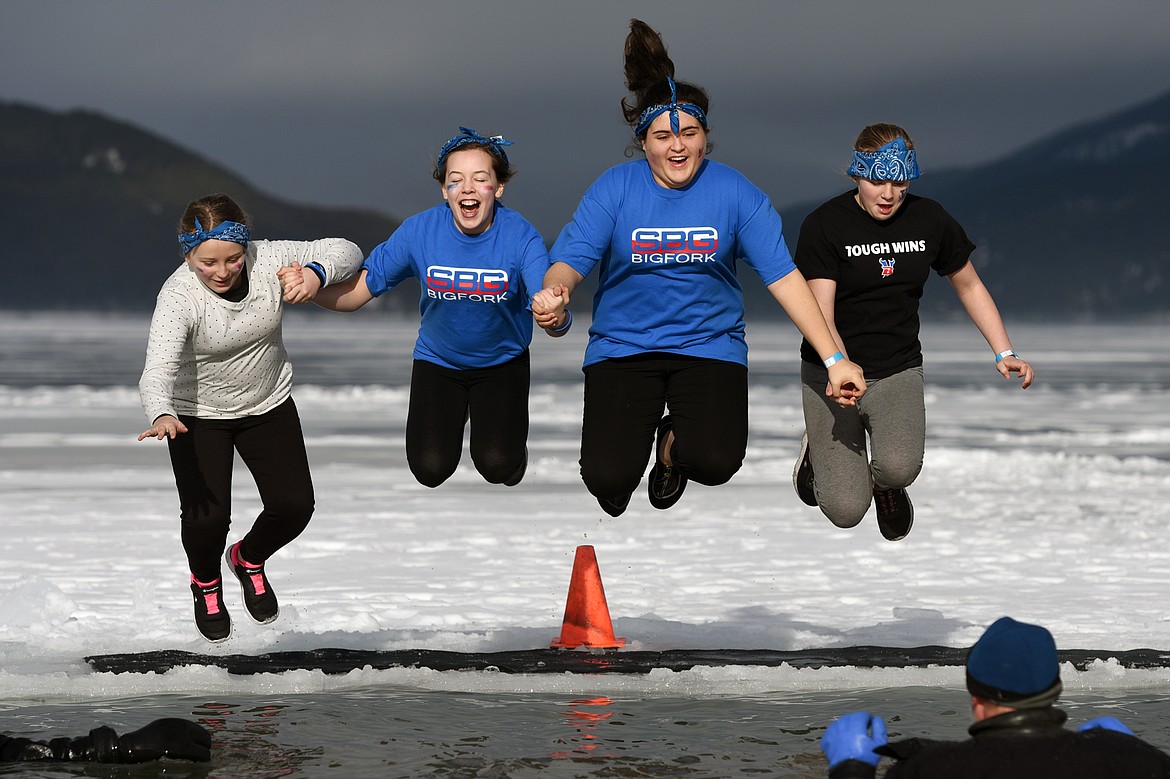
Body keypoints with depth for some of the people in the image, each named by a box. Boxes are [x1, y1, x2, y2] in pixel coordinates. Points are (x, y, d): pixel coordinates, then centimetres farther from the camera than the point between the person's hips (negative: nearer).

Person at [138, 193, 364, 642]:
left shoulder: (268, 261, -22)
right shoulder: (178, 297, -32)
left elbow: (344, 251, -14)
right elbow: (158, 369, -42)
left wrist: (316, 273, -37)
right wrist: (162, 415, -63)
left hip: (268, 404, 3)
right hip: (199, 413, -3)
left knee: (294, 505, -2)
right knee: (206, 516, -13)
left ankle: (249, 558, 33)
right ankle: (206, 583, 24)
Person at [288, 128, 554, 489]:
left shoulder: (520, 236, -24)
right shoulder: (419, 231, -19)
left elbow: (550, 312, -35)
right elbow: (356, 291, -17)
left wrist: (553, 313, -62)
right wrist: (308, 286, -38)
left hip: (502, 361, -1)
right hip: (438, 361, 1)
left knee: (498, 467, -15)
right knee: (430, 469, -10)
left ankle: (503, 418, 22)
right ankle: (455, 413, 26)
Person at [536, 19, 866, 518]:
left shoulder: (735, 192, -4)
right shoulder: (614, 188, -5)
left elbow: (783, 277, -7)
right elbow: (572, 259, -13)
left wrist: (834, 360, -13)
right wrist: (554, 291, -39)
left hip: (710, 343, 0)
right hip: (622, 345, 0)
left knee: (716, 462, -24)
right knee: (607, 478, -17)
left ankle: (675, 441, 16)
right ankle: (637, 426, 23)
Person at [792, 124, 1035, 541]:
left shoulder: (930, 220, -1)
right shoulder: (825, 225, -12)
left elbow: (969, 286, 15)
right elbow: (820, 316, -19)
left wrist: (1005, 354, 4)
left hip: (898, 371, 2)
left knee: (900, 468, -29)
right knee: (846, 511, -12)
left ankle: (883, 480, 12)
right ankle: (819, 450, 24)